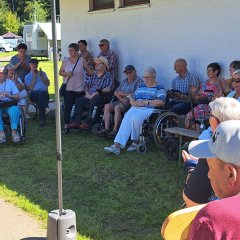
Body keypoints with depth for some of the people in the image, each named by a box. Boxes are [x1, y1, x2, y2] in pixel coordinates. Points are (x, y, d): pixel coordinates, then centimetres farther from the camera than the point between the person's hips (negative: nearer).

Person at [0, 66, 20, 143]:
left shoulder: (10, 82, 10)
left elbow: (17, 97, 4)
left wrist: (9, 96, -16)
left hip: (10, 104, 0)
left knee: (15, 111, -33)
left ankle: (14, 132, -31)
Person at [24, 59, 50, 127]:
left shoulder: (42, 73, 24)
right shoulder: (27, 76, 16)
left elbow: (48, 84, 10)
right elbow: (30, 88, -1)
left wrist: (41, 76, 1)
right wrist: (34, 76, -1)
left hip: (44, 93, 2)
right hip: (34, 94, -2)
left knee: (42, 95, -35)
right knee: (41, 94, -36)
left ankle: (42, 119, -37)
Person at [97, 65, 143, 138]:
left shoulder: (139, 80, 0)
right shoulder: (125, 81, 23)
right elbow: (115, 92, 17)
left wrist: (123, 94, -1)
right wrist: (121, 99, -5)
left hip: (131, 102, -7)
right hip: (122, 101, 7)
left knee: (117, 107, -33)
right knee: (107, 106, -17)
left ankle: (115, 130, -31)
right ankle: (106, 129, -23)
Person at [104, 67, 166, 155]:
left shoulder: (159, 88, 4)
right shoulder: (141, 86, 25)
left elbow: (161, 102, -10)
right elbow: (132, 97, 26)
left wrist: (145, 102, -15)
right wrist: (133, 102, 0)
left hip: (149, 109, -5)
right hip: (136, 108, 5)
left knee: (135, 118, -35)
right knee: (126, 119, -26)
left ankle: (136, 142, -13)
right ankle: (116, 145, -38)